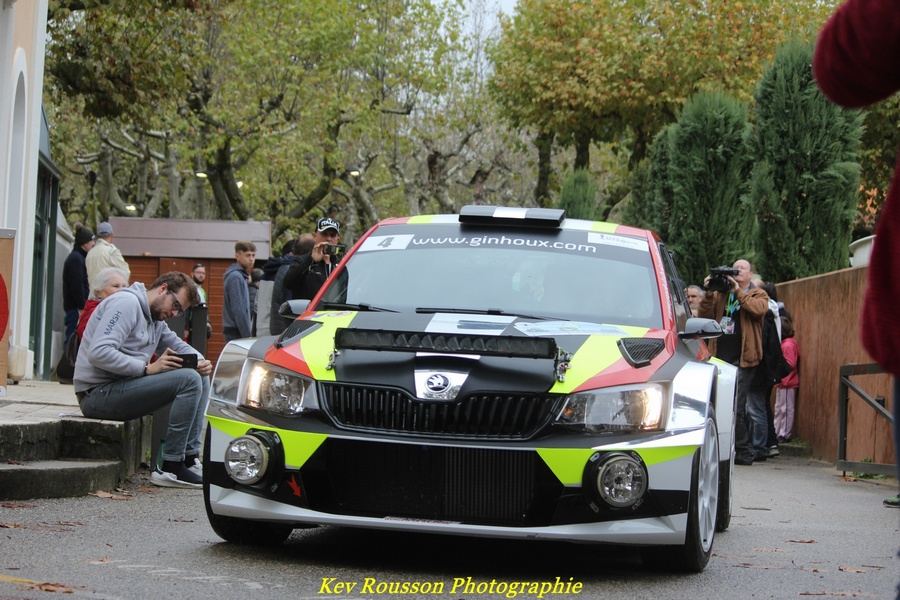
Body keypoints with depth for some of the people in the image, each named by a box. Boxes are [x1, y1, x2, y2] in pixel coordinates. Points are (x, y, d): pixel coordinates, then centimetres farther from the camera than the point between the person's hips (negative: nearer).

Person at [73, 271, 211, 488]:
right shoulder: (126, 303, -13)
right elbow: (99, 353, -24)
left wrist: (200, 362, 0)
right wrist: (148, 368, -24)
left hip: (117, 389, 11)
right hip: (98, 392, -11)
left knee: (201, 379, 11)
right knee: (189, 380, -22)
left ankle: (190, 458, 3)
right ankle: (171, 468, -20)